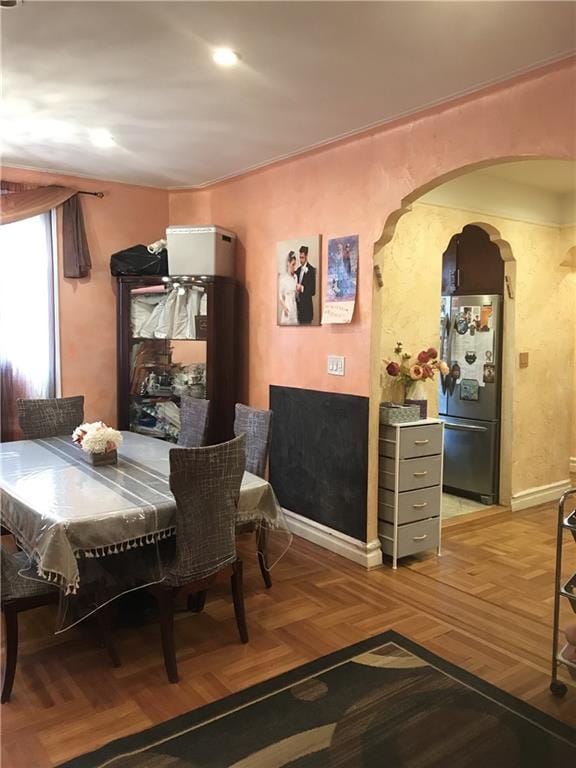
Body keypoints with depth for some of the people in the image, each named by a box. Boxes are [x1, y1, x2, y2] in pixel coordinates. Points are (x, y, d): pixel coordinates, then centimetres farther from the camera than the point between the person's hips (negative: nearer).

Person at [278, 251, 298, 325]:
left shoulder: (295, 277, 9)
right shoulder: (283, 277, -8)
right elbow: (280, 295, -7)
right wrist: (284, 307, -18)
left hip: (294, 306, 5)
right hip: (286, 306, -5)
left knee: (294, 323, 3)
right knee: (286, 322, -6)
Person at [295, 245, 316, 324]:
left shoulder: (311, 270, -10)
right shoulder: (298, 270, 13)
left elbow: (313, 291, -14)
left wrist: (302, 288, -25)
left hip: (306, 307, -7)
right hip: (299, 305, 7)